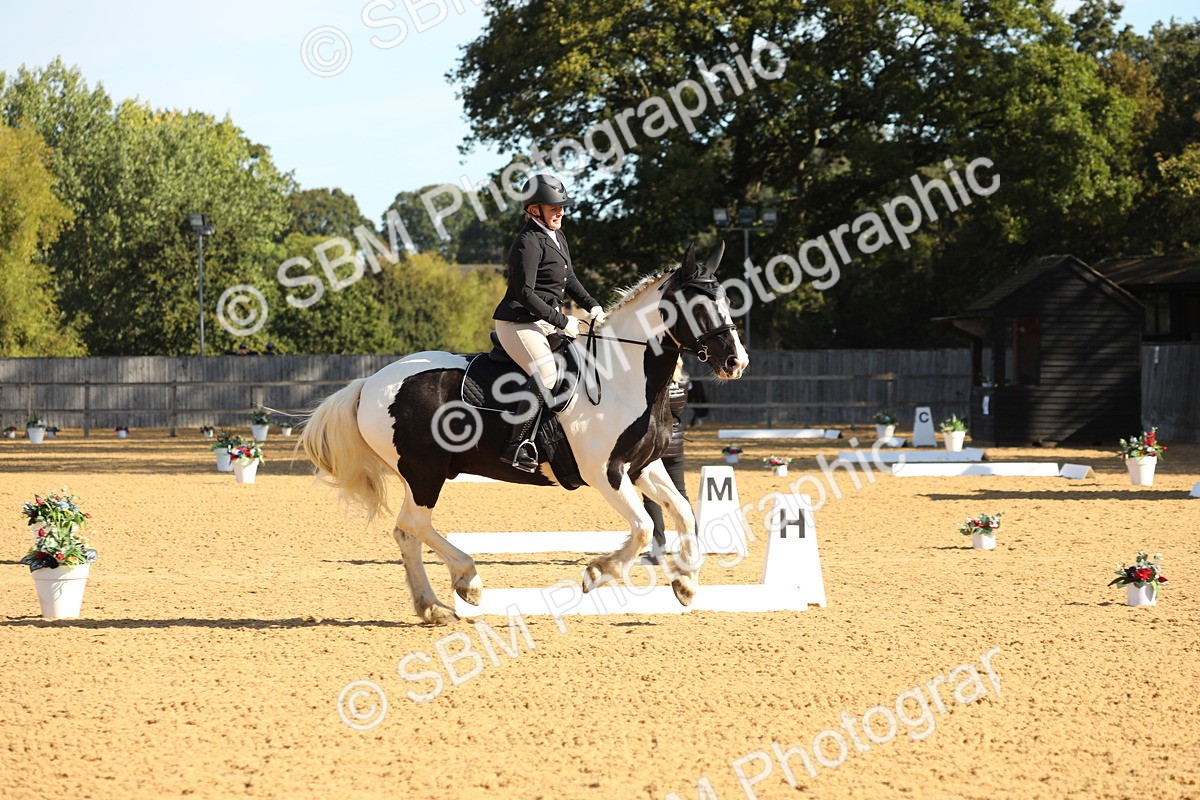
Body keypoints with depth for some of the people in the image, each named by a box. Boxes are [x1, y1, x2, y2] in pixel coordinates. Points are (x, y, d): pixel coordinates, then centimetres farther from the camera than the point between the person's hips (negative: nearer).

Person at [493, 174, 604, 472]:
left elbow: (569, 279, 25)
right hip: (519, 322, -11)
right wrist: (562, 322, -20)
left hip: (546, 322, 11)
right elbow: (525, 293, -21)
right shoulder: (528, 242, -16)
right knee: (547, 374, -29)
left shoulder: (557, 236, 15)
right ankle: (517, 445, -29)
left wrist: (592, 305, 9)